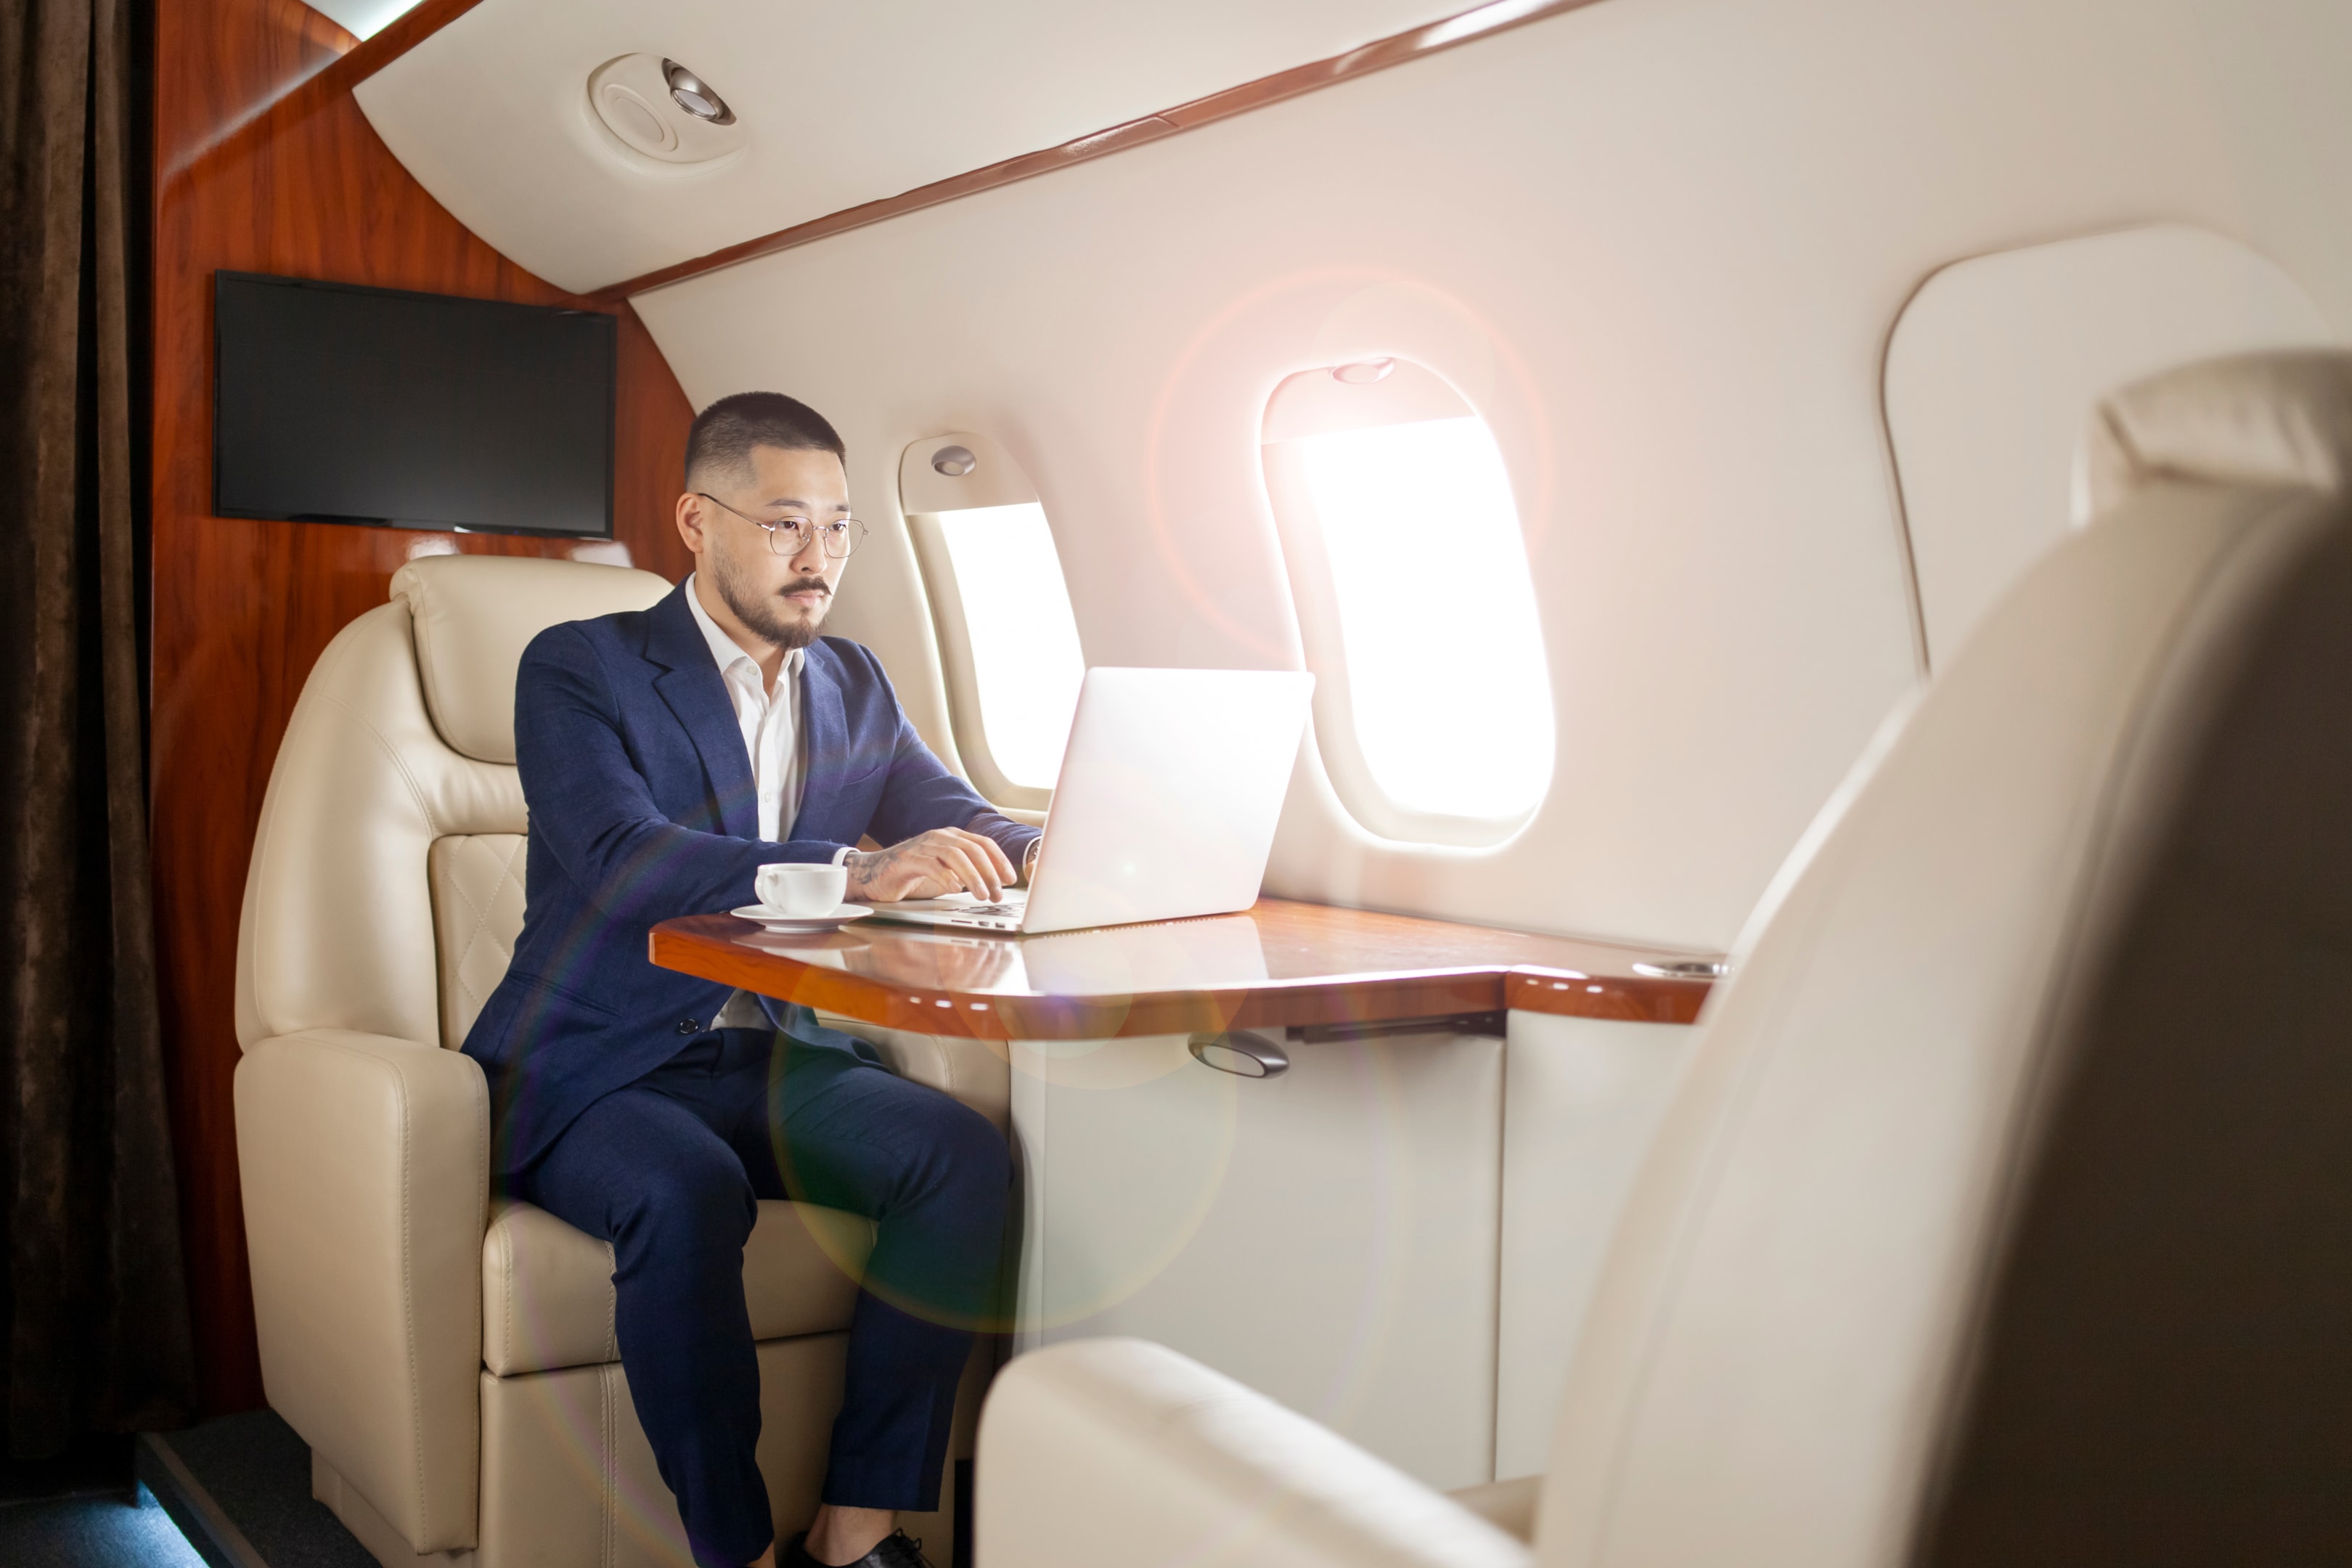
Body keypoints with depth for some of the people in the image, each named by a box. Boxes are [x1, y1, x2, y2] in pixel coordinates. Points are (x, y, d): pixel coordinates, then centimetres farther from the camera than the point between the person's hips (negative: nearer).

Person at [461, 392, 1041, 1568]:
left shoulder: (853, 686, 15)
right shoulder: (579, 667, -4)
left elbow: (956, 822, 8)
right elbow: (622, 861, -21)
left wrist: (1043, 851, -18)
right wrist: (856, 872, -34)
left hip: (774, 1061, 5)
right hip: (598, 1068, -4)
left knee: (963, 1153, -22)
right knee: (688, 1195, -36)